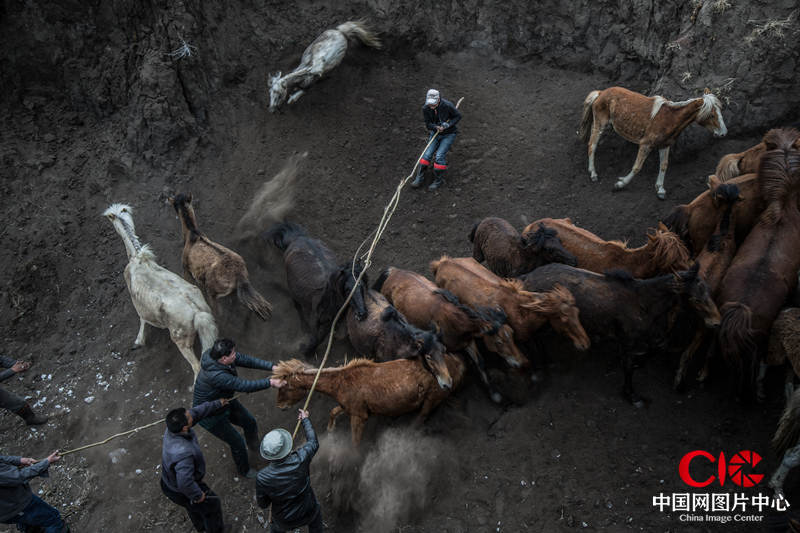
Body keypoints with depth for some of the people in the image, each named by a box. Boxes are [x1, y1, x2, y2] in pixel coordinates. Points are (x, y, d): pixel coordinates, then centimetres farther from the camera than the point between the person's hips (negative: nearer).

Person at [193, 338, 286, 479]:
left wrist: (271, 367, -21)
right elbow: (244, 386, -38)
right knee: (237, 442, 7)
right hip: (210, 415, -8)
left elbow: (246, 360, -13)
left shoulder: (219, 355, -19)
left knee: (250, 423, 19)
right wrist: (270, 382, -32)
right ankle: (244, 470, 35)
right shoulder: (215, 375, -43)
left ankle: (256, 448, 49)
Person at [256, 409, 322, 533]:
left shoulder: (262, 478, -30)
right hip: (308, 513, 0)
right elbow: (314, 443, -10)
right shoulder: (300, 459, -32)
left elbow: (263, 504, -13)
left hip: (284, 521, 1)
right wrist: (305, 419, 1)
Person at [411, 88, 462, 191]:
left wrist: (447, 125, -23)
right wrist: (436, 127, -26)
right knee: (427, 154, -9)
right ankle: (419, 178, 3)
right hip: (435, 133, 4)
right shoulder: (426, 109, -12)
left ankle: (438, 180, -2)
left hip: (448, 135, -4)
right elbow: (428, 124, -4)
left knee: (439, 156, -17)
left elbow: (458, 116, -10)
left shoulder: (447, 105, -24)